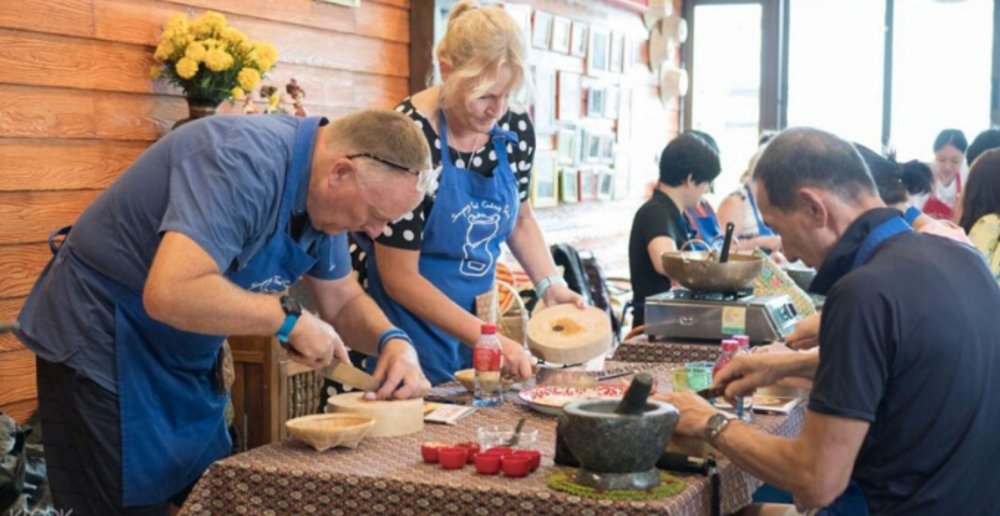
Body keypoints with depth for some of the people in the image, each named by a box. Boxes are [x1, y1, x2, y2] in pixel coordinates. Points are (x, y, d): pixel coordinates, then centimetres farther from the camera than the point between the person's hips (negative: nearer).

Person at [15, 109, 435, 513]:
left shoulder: (322, 197, -3)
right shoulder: (244, 163, -31)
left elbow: (343, 302, 8)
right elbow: (170, 294, -42)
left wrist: (392, 340, -13)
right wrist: (289, 318, -30)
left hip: (184, 358, 9)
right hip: (102, 348, -8)